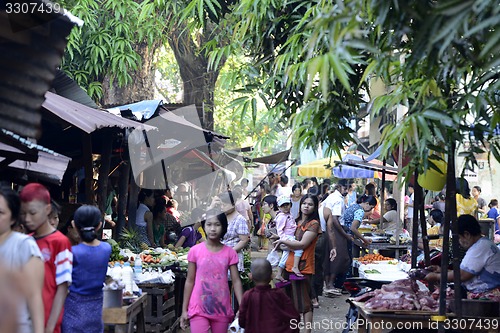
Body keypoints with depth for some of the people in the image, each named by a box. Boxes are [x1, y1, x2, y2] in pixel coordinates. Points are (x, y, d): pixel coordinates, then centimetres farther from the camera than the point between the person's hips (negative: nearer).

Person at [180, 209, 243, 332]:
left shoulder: (230, 253, 0)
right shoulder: (195, 251, -3)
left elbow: (236, 281, 0)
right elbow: (190, 281, 2)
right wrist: (184, 310, 2)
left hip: (222, 309, 2)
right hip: (199, 309, -2)